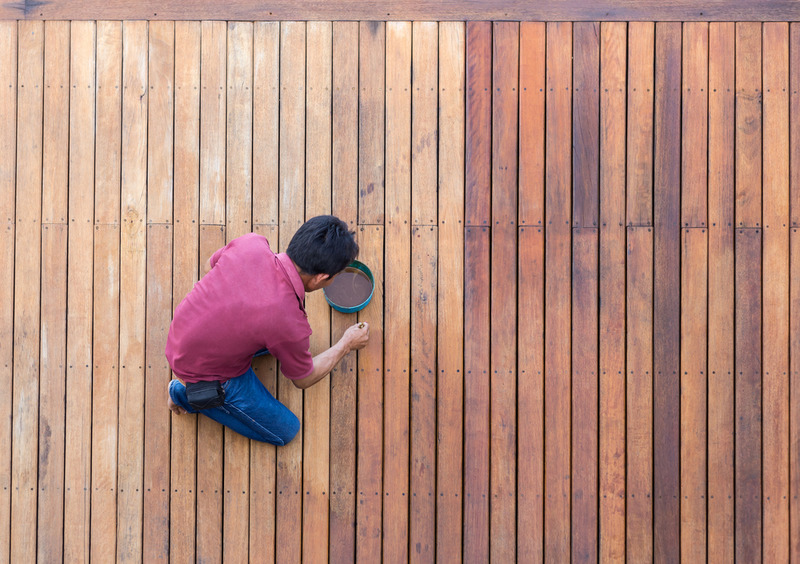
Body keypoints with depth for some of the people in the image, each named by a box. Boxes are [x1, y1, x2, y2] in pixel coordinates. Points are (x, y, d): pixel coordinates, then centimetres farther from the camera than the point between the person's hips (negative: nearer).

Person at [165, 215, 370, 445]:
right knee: (284, 431, 11)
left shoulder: (251, 243, -21)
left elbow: (209, 266, 4)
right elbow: (303, 379, -9)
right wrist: (347, 344, 5)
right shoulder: (290, 324, -33)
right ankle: (189, 394, 11)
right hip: (205, 372, -6)